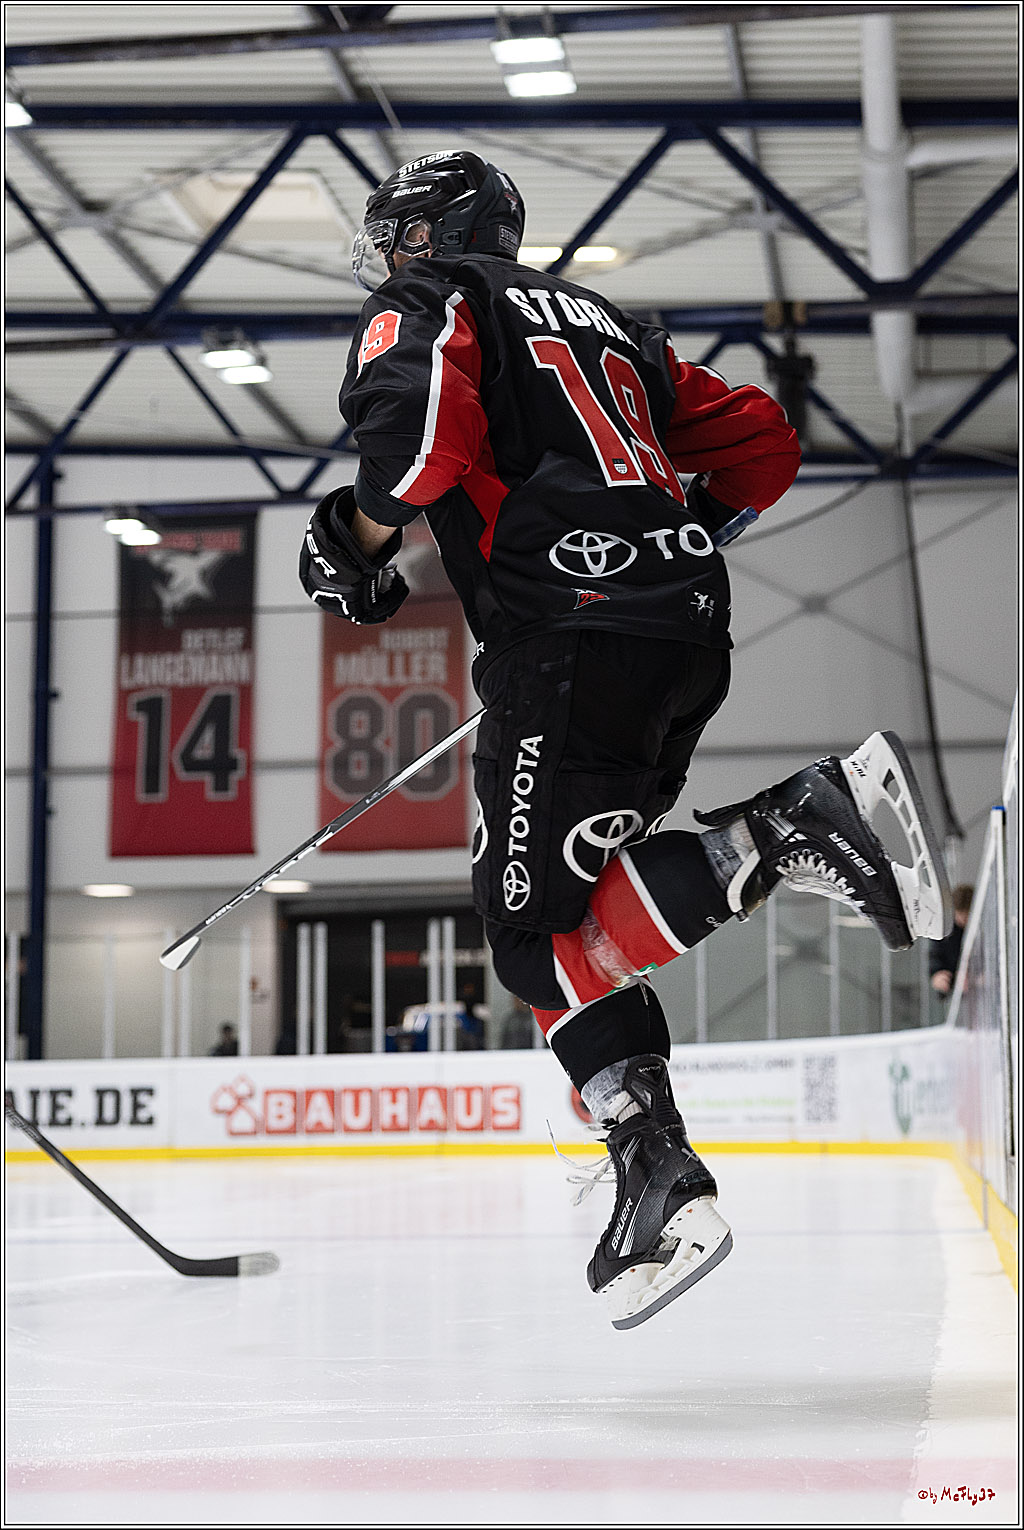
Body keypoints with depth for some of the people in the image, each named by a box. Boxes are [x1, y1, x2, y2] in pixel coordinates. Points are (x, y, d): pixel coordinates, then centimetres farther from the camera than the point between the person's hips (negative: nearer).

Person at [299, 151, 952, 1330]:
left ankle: (794, 825, -24)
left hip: (574, 634, -8)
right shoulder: (604, 322, 31)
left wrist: (357, 534, 0)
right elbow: (760, 439, 29)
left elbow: (420, 422, -15)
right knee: (576, 903, 10)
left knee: (536, 919, -7)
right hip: (691, 632, 8)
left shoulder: (423, 305, 9)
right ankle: (655, 1179, -1)